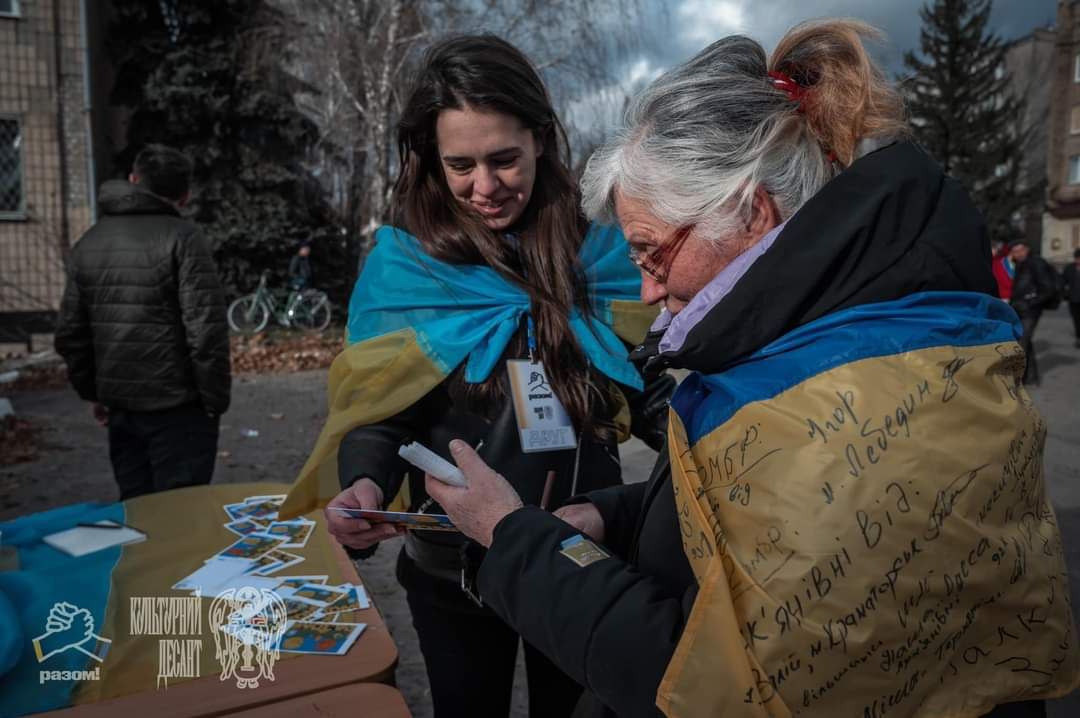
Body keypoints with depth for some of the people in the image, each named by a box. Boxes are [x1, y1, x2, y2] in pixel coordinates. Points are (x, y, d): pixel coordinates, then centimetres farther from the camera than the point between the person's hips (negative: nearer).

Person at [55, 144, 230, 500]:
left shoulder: (88, 243, 9)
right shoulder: (183, 238, -10)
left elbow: (70, 334, 11)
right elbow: (206, 329, -17)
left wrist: (94, 392, 20)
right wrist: (215, 400, -8)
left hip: (120, 408, 6)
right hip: (178, 409, -6)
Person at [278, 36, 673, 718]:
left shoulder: (598, 251, -4)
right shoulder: (403, 265, -10)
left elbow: (644, 393, -1)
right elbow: (378, 414, -7)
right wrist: (366, 484, -28)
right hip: (456, 573, -1)